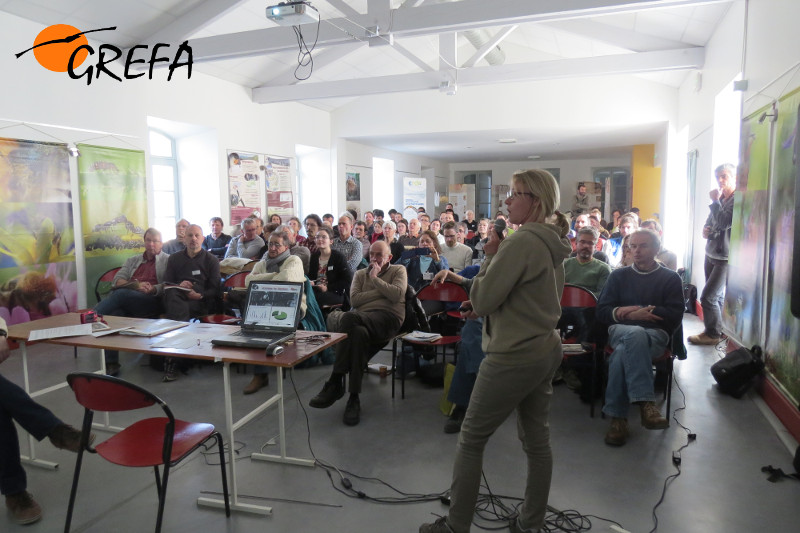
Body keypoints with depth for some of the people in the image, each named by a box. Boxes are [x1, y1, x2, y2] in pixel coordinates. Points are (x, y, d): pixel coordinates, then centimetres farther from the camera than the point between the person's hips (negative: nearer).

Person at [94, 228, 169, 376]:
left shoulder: (168, 260, 16)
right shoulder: (132, 261, 30)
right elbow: (117, 280, 15)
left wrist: (152, 289, -20)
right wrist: (135, 285, -6)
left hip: (153, 301, -4)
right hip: (127, 302, 4)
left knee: (121, 294, -33)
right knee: (114, 313, -31)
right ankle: (111, 364, -30)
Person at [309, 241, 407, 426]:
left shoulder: (398, 271, 18)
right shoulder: (360, 274, 27)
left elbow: (397, 294, -4)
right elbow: (354, 299, 7)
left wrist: (375, 278, 1)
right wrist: (382, 291, 3)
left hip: (388, 318, -3)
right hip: (362, 319, 3)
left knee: (349, 317, -34)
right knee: (359, 333, -38)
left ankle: (335, 382, -27)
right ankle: (354, 398, -34)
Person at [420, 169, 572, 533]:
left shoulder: (521, 242, -20)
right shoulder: (553, 244, 9)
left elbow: (481, 300, -19)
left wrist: (490, 256, -7)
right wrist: (486, 304, 8)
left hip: (513, 356, -9)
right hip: (546, 351, 9)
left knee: (470, 439, 5)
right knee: (537, 440, 16)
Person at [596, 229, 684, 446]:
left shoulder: (671, 278, 15)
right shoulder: (618, 276, 20)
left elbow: (675, 316, 1)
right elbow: (601, 312, 11)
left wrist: (630, 311, -7)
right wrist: (631, 313, -7)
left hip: (656, 334, -1)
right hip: (620, 331, 1)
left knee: (623, 352, -38)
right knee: (636, 334, -39)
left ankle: (618, 417, -37)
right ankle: (646, 403, -46)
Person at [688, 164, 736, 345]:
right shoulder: (720, 199, 12)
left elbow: (724, 223, -25)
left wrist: (715, 201, -14)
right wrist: (705, 230, 0)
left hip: (725, 258, -8)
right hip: (711, 254, 8)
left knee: (707, 297, -7)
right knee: (717, 296, 15)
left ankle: (713, 333, 8)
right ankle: (718, 329, 26)